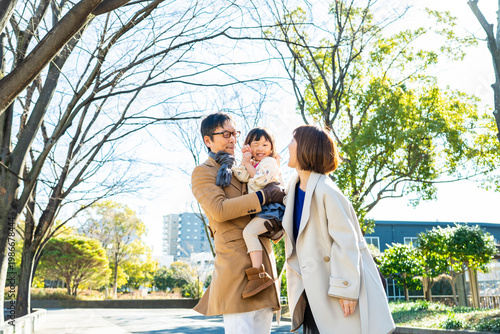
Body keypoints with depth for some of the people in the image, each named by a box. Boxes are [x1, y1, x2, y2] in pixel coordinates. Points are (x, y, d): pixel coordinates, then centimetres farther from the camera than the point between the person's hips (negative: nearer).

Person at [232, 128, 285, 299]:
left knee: (249, 231, -25)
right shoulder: (252, 164, 22)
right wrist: (245, 159, -2)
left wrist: (249, 165, -6)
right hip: (259, 209, 10)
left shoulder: (269, 162, -1)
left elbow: (260, 180, -18)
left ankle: (259, 275, -30)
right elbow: (242, 176, 2)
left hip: (271, 207, -10)